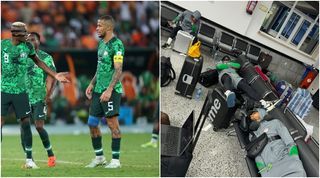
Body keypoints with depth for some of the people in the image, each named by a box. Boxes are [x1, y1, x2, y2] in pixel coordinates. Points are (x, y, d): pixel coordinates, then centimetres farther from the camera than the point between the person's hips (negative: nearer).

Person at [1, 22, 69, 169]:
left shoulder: (27, 46, 2)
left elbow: (38, 62, 16)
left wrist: (55, 75, 15)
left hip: (20, 91, 3)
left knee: (26, 124, 2)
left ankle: (29, 159, 11)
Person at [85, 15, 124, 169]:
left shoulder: (116, 45, -13)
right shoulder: (101, 43, 15)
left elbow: (118, 70, -18)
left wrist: (109, 90, -24)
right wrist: (92, 84, 18)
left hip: (111, 91, -9)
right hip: (98, 90, 9)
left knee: (112, 123, -6)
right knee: (92, 123, 10)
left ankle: (116, 160, -1)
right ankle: (99, 157, 20)